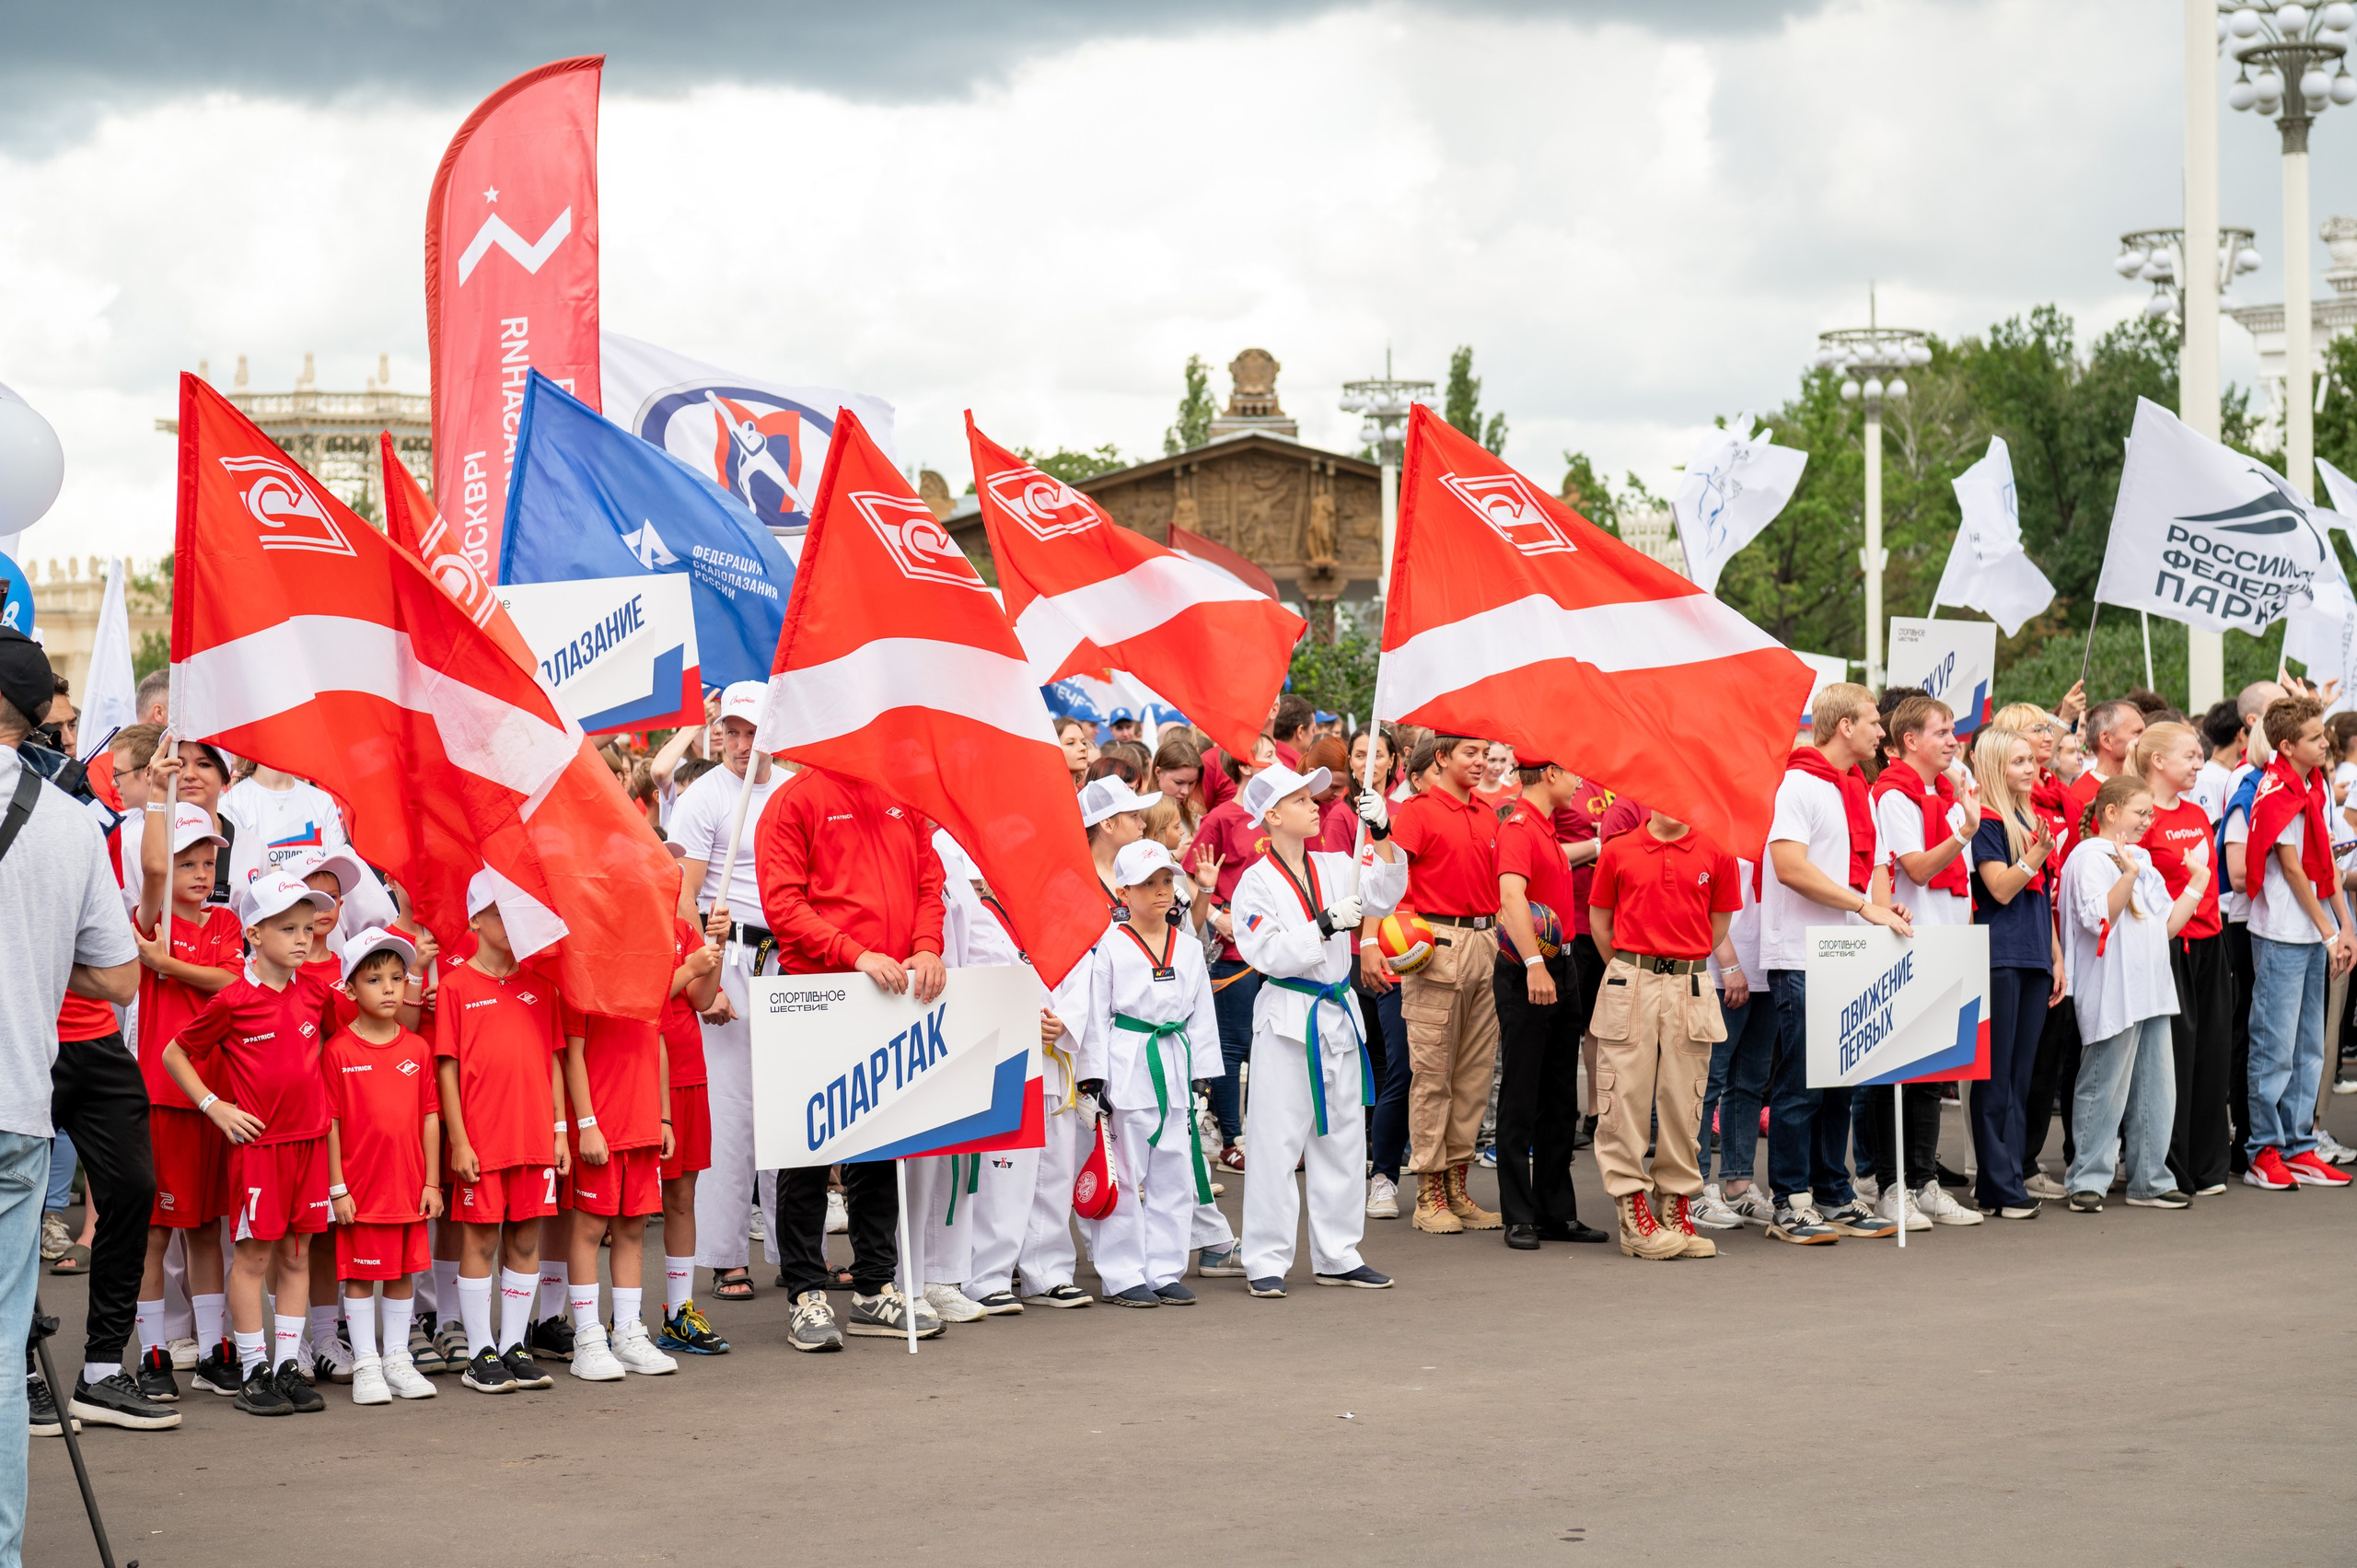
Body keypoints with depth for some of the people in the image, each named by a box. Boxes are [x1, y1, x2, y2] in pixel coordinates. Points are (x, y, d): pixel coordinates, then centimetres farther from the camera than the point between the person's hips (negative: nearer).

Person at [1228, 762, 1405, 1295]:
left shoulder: (1334, 867, 8)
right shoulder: (1256, 882, -7)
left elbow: (1382, 896, -4)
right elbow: (1269, 953, -16)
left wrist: (1383, 836, -14)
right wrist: (1326, 925, -22)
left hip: (1339, 1012, 6)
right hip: (1286, 1018, -6)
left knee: (1343, 1139, 10)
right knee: (1278, 1140, -4)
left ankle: (1337, 1255, 19)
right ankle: (1267, 1261, 2)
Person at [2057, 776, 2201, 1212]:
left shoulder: (2143, 861, 20)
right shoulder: (2090, 857, -6)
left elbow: (2168, 925, 20)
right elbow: (2099, 918, -19)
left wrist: (2198, 882, 17)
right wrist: (2129, 874, -25)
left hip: (2151, 991, 9)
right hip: (2111, 992, -8)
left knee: (2155, 1087, 8)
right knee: (2106, 1086, -5)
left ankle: (2149, 1180, 15)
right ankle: (2087, 1181, 1)